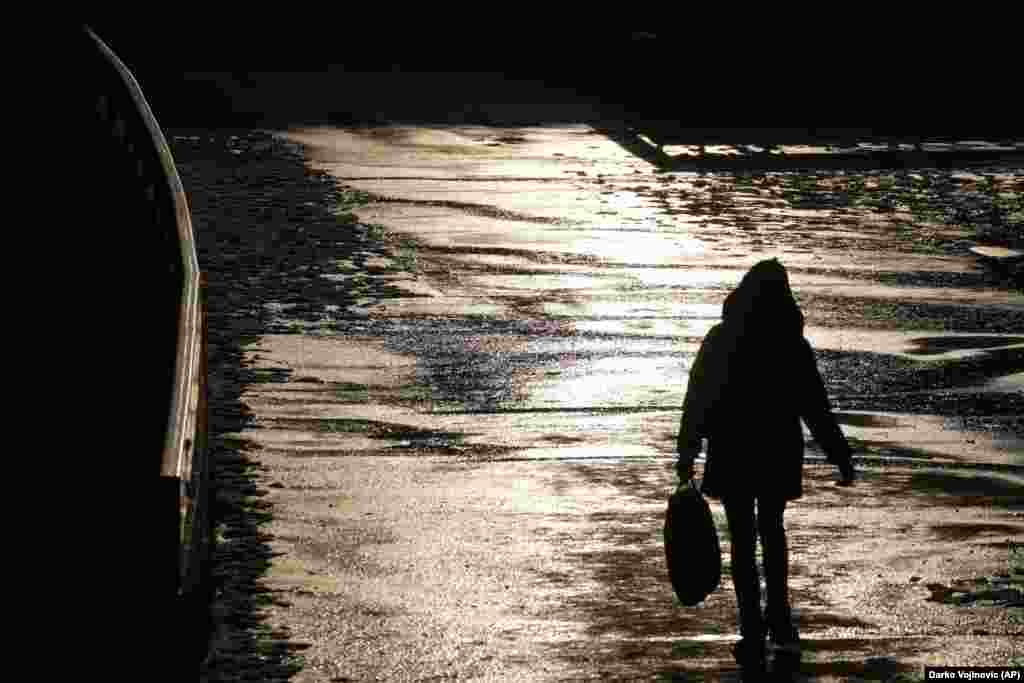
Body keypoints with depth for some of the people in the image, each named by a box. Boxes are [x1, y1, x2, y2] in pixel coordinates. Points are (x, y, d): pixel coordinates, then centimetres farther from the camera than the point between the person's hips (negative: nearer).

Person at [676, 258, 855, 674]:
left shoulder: (719, 342, -9)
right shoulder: (793, 347, -9)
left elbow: (696, 402, -6)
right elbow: (817, 409, -8)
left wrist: (686, 457, 2)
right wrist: (842, 459, -1)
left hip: (732, 456, -1)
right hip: (780, 455, 1)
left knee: (743, 541, 6)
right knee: (772, 531, 22)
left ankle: (754, 639, 5)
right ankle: (779, 624, 24)